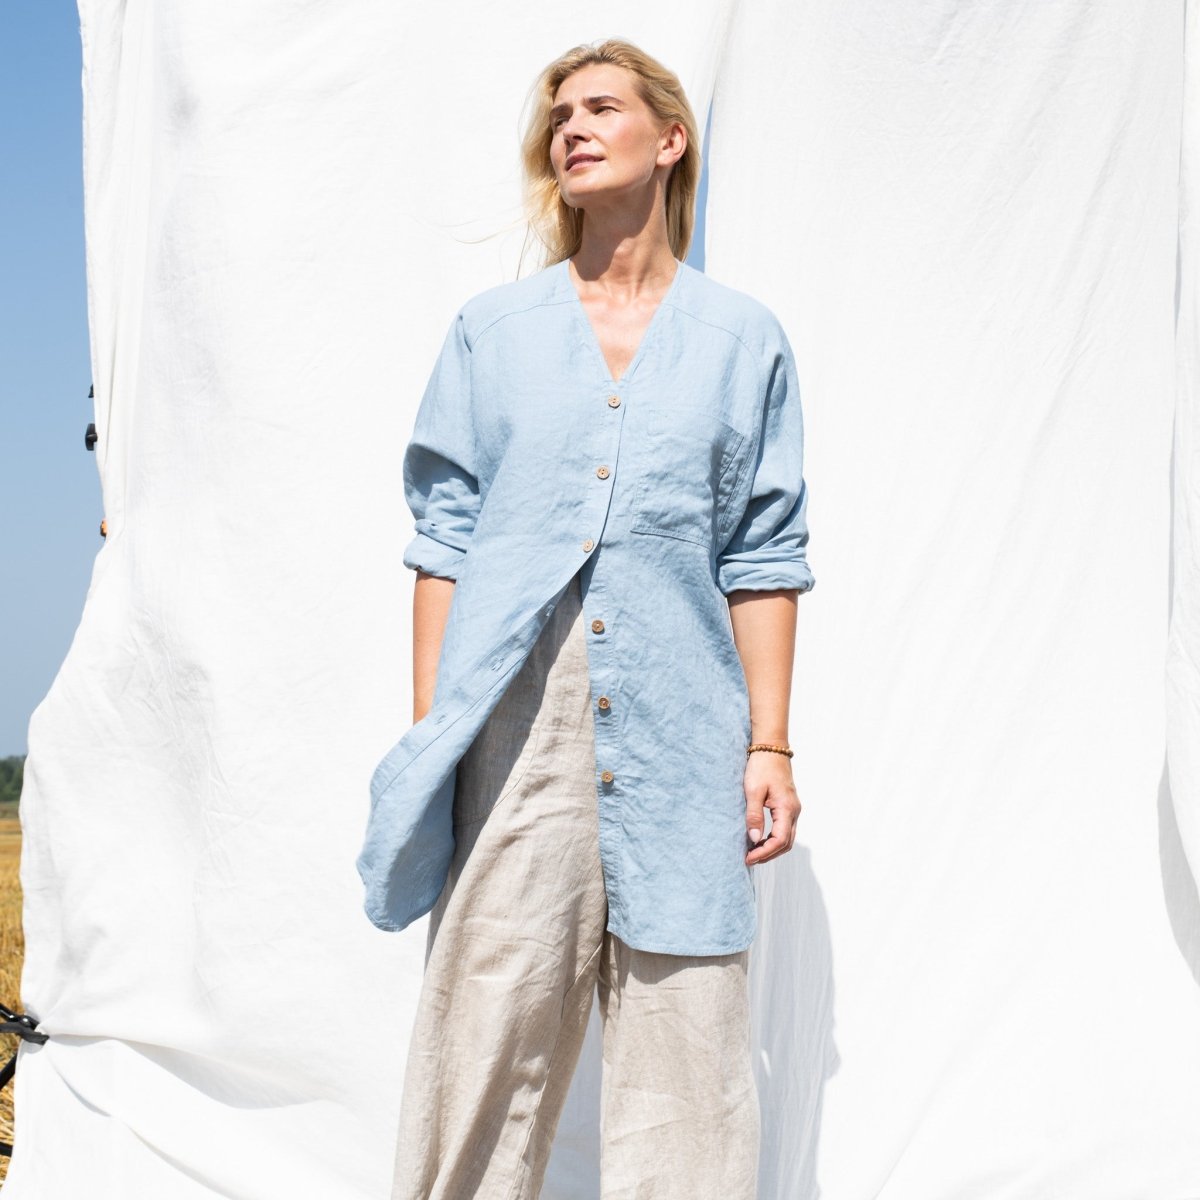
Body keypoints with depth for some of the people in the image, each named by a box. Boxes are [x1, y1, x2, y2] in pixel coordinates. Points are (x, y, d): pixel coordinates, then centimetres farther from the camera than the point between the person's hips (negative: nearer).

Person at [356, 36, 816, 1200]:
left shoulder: (743, 338, 12)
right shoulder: (492, 329, 13)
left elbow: (764, 556, 9)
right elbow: (444, 538, 10)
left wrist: (770, 743, 3)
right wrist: (426, 731, 3)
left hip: (677, 733, 0)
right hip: (513, 723, 0)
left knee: (684, 1045, 0)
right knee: (486, 1037, 0)